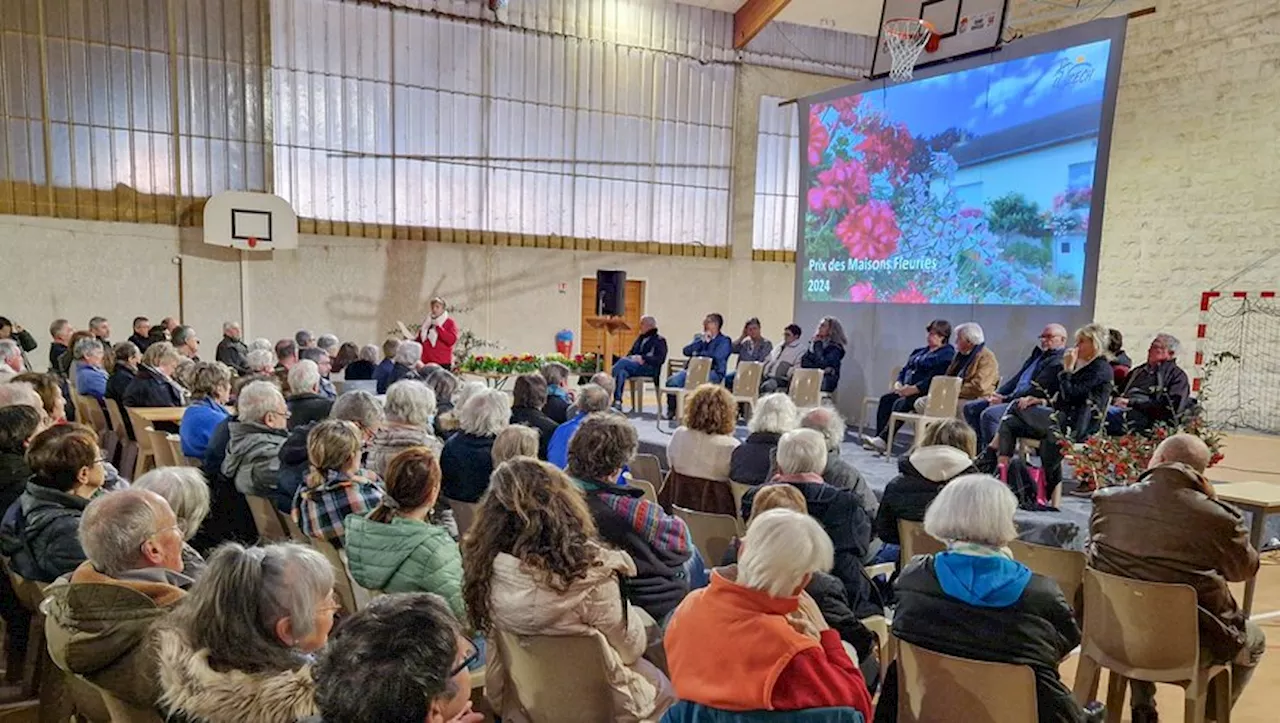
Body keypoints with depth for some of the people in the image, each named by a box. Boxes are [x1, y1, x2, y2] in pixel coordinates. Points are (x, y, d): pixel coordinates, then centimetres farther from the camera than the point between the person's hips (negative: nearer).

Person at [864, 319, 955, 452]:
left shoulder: (947, 354, -4)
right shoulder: (919, 351, 24)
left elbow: (935, 378, -16)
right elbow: (905, 370, 22)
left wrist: (913, 389, -22)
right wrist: (898, 383, 1)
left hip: (924, 393, -8)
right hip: (907, 390, 8)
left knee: (900, 404, -30)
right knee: (885, 399, -15)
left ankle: (883, 440, -33)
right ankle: (878, 438, -23)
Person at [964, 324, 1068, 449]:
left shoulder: (1059, 361, -10)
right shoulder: (1039, 353, 20)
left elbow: (1037, 390, -18)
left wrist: (1005, 399, -17)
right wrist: (998, 394, 6)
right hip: (1015, 398, 10)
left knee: (989, 414, -30)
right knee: (970, 407, 3)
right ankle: (981, 450, 1)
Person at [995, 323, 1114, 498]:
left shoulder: (1101, 369, -9)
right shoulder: (1082, 365, 20)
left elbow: (1070, 395, -19)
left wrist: (1067, 369, -9)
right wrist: (1043, 402, 6)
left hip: (1075, 426, -9)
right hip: (1063, 419, 9)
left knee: (1017, 407, -8)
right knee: (1009, 423, -3)